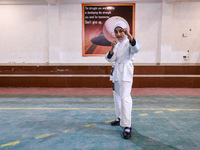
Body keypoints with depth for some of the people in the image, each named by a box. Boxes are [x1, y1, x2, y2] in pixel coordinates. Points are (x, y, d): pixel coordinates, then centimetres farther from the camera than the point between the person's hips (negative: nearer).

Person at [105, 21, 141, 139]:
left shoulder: (128, 42, -4)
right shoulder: (117, 45, 14)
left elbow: (136, 48, -28)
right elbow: (110, 59, 3)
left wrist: (129, 35, -42)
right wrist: (112, 48, -15)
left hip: (126, 72, -8)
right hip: (117, 72, 8)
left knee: (125, 97, -16)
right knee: (117, 96, 17)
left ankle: (127, 126, -11)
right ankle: (120, 119, 34)